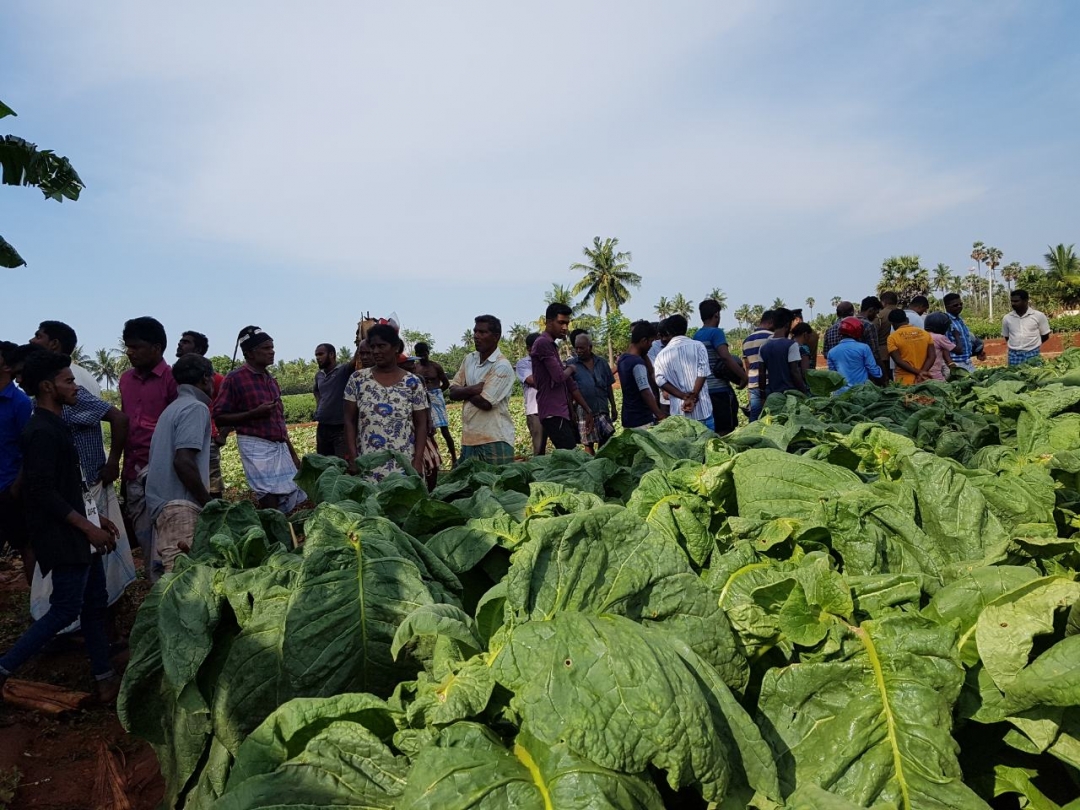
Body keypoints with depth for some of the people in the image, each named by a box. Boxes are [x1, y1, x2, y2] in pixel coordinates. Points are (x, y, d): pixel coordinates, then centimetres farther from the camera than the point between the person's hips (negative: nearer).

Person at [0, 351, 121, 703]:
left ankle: (105, 679, 18)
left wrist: (94, 518, 17)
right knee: (65, 610, -3)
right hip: (63, 538, -10)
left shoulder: (55, 427, 13)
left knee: (94, 604, 11)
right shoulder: (41, 432, -18)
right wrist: (87, 526, -20)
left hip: (76, 534, 10)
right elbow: (42, 492, -22)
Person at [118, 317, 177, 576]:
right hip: (134, 474, 7)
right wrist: (124, 472, 17)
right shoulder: (126, 379, 14)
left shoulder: (172, 379, -7)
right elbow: (123, 426, 19)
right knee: (144, 540, 13)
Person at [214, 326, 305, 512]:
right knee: (270, 502, -11)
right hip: (256, 446, -7)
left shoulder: (271, 379, 17)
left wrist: (293, 454, 21)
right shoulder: (235, 378, -5)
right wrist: (254, 413, -18)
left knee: (292, 500, 5)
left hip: (280, 446, 7)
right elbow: (219, 417, -8)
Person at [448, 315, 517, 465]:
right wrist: (473, 389, -12)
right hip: (469, 438, 7)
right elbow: (453, 393, 6)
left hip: (495, 441, -7)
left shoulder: (502, 366, -13)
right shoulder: (469, 359, 10)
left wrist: (465, 392, -2)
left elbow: (485, 402, -19)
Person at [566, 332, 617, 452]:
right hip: (583, 411, -3)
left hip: (602, 409, 3)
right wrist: (571, 410, -6)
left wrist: (613, 406, 12)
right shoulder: (570, 364, -2)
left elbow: (609, 386, 13)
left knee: (606, 441, 4)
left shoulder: (602, 363, 7)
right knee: (589, 444, 3)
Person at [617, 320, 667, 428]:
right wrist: (661, 416, -18)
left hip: (629, 418, 9)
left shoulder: (622, 359, 9)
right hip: (642, 420, -9)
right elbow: (646, 394, -21)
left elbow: (650, 373, 21)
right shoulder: (637, 363, -19)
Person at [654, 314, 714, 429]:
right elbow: (703, 373, -11)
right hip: (702, 410, -2)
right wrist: (693, 397, -10)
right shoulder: (698, 346, 1)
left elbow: (660, 380, -6)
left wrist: (684, 396, -8)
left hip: (678, 412, 2)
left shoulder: (662, 355, 6)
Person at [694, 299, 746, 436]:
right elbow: (726, 357, -22)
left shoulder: (696, 335, 13)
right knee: (726, 431, -3)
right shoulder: (716, 332, -9)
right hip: (720, 389, -7)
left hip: (704, 389, 8)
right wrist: (744, 376, -14)